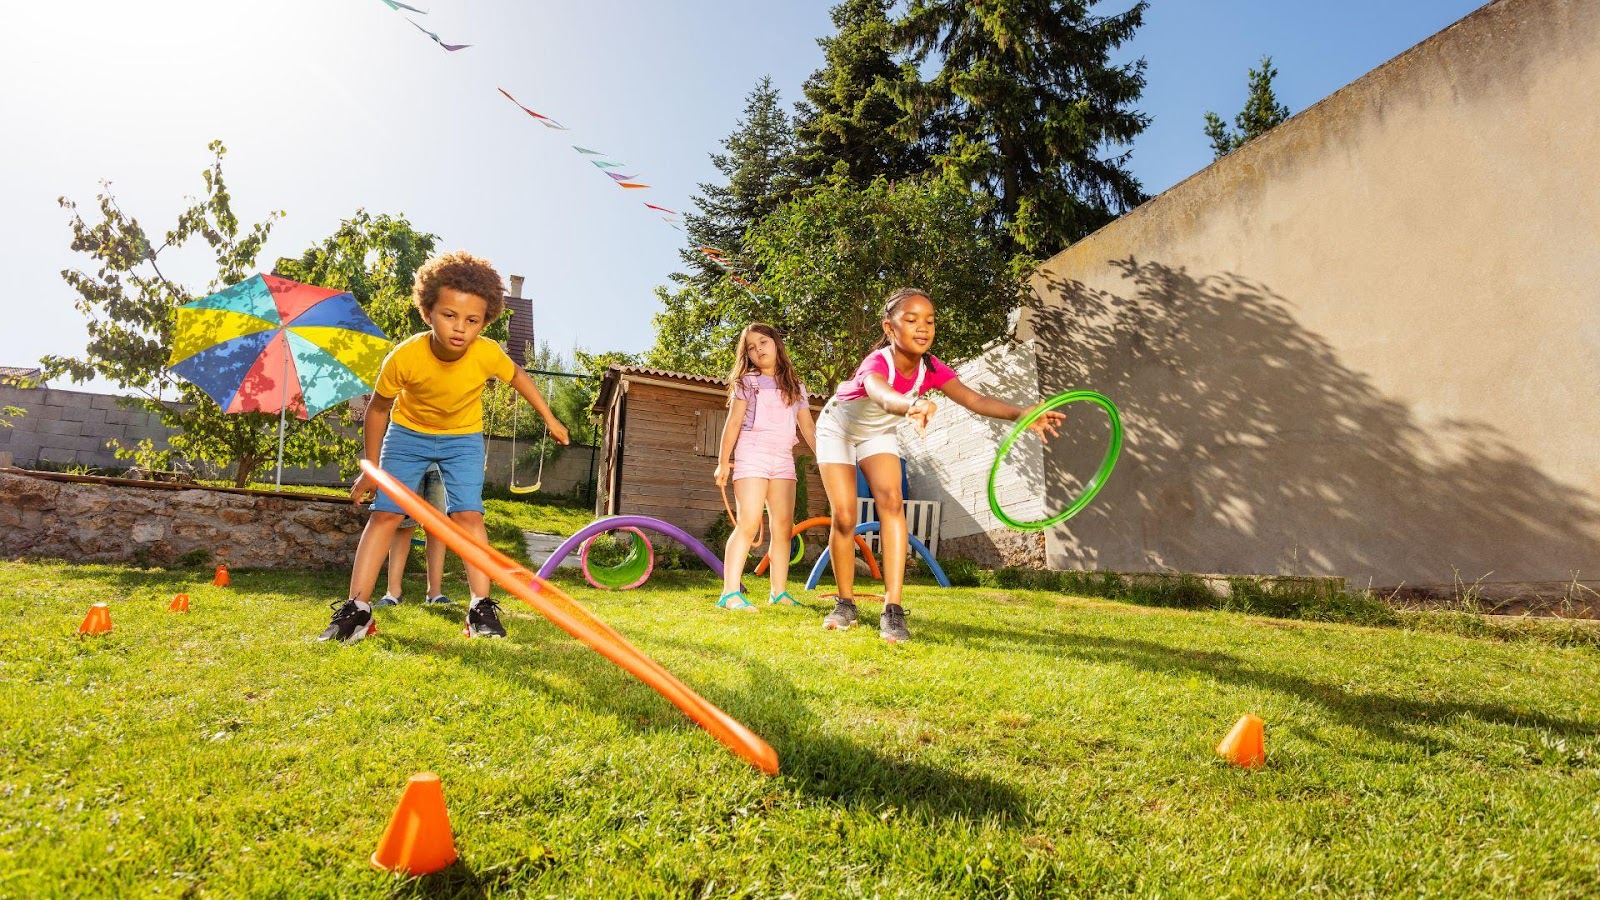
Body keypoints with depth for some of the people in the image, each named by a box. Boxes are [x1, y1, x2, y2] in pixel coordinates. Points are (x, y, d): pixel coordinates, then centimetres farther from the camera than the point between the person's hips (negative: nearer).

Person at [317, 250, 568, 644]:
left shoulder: (488, 354, -28)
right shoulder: (404, 357, -30)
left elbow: (517, 376, -4)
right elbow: (378, 408, -13)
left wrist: (550, 419, 2)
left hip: (463, 437, 0)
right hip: (408, 433, 0)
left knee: (468, 513, -12)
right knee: (385, 513, -5)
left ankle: (481, 607, -9)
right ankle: (356, 608, 1)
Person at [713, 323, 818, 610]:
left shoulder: (796, 387, 17)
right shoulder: (747, 382, 7)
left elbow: (809, 428, 16)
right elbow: (733, 423, 2)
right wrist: (723, 462, -1)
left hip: (784, 460, 4)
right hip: (752, 455, -4)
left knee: (783, 527, 1)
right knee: (748, 524, -14)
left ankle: (779, 592, 8)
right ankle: (730, 592, -15)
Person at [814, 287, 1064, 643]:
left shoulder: (931, 369, -21)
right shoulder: (877, 363, -37)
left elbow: (974, 399, -36)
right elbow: (880, 394, -63)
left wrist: (1020, 413, -53)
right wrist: (911, 406, -85)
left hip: (879, 433, 4)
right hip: (837, 428, -3)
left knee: (891, 500, -19)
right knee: (844, 517, -9)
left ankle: (893, 609, -20)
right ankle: (846, 604, 12)